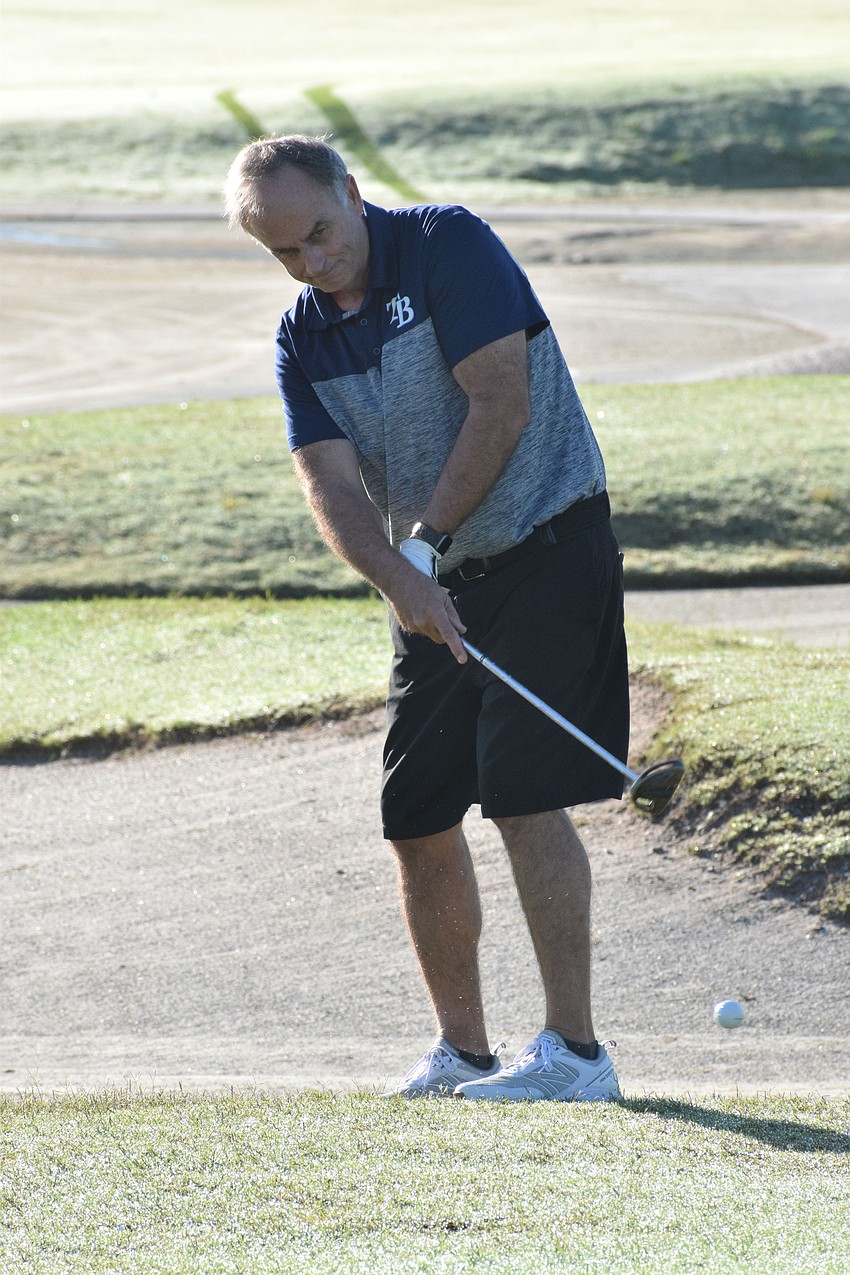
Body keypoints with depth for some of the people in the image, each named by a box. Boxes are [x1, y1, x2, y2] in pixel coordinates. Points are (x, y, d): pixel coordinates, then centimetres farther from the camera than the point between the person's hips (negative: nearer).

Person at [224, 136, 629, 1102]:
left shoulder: (449, 245, -11)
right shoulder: (302, 339, 6)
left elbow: (502, 406, -17)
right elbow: (331, 484, -6)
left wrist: (431, 537, -11)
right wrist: (402, 580, -24)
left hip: (546, 544, -7)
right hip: (435, 587, 7)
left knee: (525, 797, -15)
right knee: (418, 821, 5)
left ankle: (574, 1049, -14)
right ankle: (461, 1050, 17)